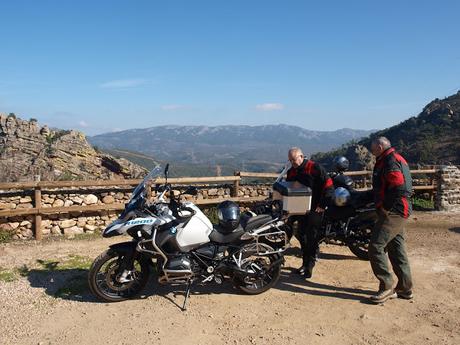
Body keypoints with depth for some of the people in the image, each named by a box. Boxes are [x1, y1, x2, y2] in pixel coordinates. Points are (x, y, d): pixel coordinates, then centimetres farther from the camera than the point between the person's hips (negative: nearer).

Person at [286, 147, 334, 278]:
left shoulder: (315, 168, -13)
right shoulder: (291, 172, 7)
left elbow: (328, 186, -14)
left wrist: (322, 204, -13)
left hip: (315, 209, -6)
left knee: (312, 237, -4)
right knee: (302, 236, 12)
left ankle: (310, 265, 5)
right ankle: (305, 262, 26)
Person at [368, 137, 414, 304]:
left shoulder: (390, 160, -14)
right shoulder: (396, 159, 20)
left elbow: (398, 185, -26)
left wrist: (387, 207, -20)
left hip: (392, 213, -11)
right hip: (400, 213, 11)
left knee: (376, 247, -10)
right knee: (397, 249, 15)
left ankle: (386, 287, -4)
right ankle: (405, 289, 23)